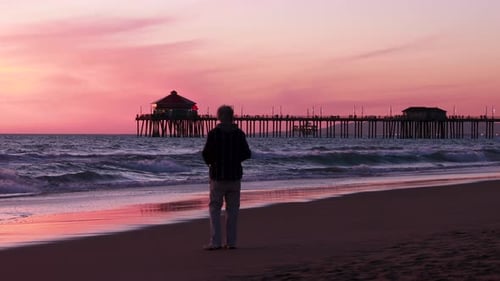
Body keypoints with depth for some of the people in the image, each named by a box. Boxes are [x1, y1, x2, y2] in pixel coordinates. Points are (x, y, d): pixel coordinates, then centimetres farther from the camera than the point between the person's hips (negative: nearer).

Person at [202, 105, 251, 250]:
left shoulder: (213, 133, -9)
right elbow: (247, 154, 2)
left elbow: (206, 153, -11)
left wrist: (210, 162, 10)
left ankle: (216, 241, -5)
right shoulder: (239, 133, -1)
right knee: (232, 210, 9)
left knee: (215, 208, 4)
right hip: (235, 176, 2)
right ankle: (231, 241, 8)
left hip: (218, 176, -2)